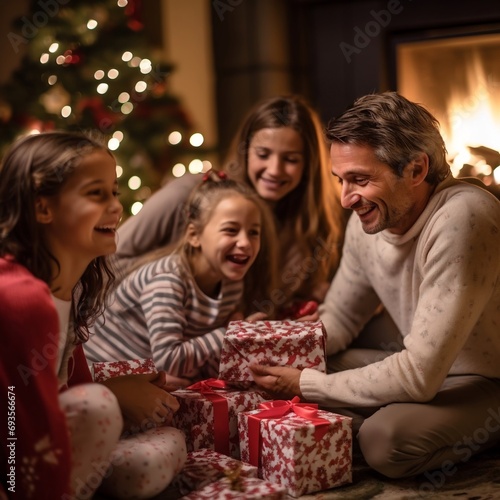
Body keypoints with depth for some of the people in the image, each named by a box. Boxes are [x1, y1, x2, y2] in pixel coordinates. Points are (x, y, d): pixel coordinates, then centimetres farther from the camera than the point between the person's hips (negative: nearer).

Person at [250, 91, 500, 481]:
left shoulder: (460, 220, -32)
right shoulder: (367, 221, -6)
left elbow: (417, 377, -32)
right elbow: (338, 321, 9)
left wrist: (304, 385, -23)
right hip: (422, 364, 8)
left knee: (388, 439, -31)